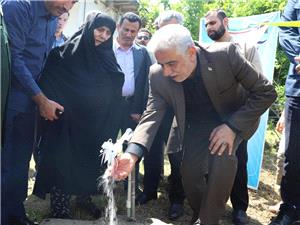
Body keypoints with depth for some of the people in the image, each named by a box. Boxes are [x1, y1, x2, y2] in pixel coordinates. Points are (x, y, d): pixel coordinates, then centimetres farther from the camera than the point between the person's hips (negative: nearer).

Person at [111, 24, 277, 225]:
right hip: (196, 125, 3)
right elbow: (152, 115, -22)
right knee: (190, 173, -3)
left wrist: (232, 126, -29)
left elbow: (266, 92, -22)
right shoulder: (159, 76, -22)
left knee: (223, 155, -28)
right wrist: (132, 153, -40)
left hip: (234, 119, -2)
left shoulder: (226, 54, -31)